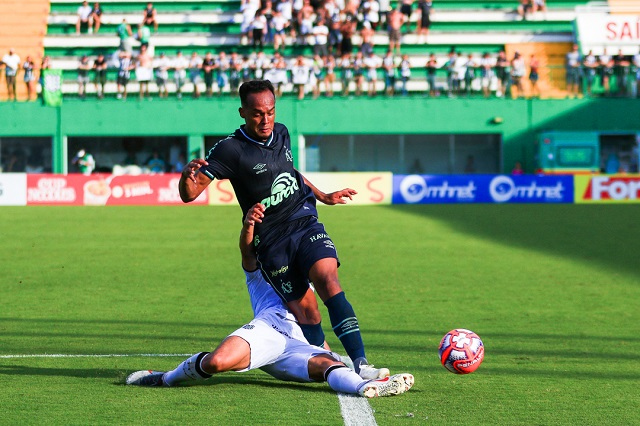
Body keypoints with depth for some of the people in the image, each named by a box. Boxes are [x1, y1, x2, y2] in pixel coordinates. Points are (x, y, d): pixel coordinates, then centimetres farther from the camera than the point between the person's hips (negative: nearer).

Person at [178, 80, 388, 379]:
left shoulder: (281, 133, 9)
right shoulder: (230, 149, -10)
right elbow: (189, 195, -15)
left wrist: (323, 196, 39)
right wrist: (187, 175, -38)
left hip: (305, 222, 2)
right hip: (271, 240, -2)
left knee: (327, 279, -22)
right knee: (305, 310, -11)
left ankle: (360, 363, -29)